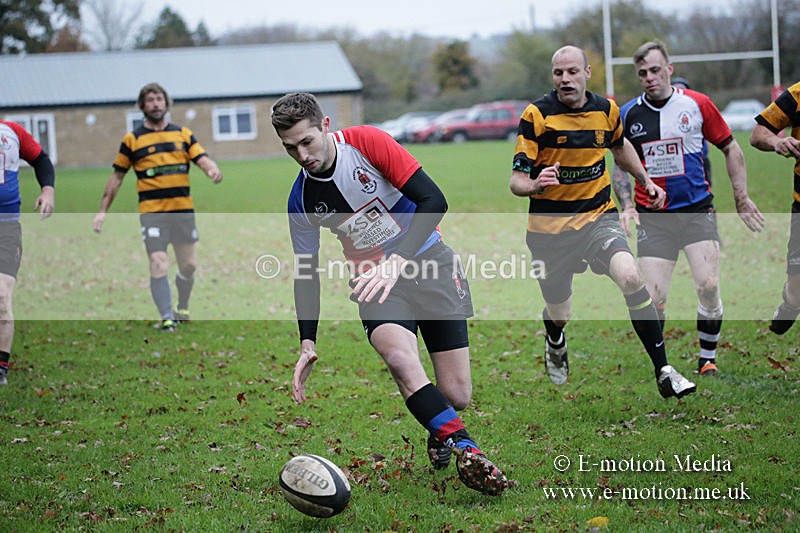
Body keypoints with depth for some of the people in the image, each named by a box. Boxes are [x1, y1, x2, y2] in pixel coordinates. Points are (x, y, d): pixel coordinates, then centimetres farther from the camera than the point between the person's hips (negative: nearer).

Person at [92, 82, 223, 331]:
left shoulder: (183, 134, 11)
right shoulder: (132, 140, 5)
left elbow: (202, 158, 2)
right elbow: (117, 175, 10)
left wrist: (213, 169, -23)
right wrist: (103, 211, 7)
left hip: (183, 209, 3)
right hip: (151, 212, -3)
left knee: (189, 265, 7)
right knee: (158, 265, -15)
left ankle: (182, 308, 32)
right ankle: (166, 318, -11)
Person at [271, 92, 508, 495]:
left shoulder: (366, 142, -15)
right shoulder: (301, 201, -4)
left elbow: (432, 200, -18)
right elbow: (306, 272, 7)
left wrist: (397, 260, -30)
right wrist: (307, 343, 0)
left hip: (428, 262, -1)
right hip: (374, 280, 2)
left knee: (457, 396, -4)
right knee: (400, 357, -33)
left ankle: (439, 430, 32)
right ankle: (465, 450, -33)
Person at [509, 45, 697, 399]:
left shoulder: (607, 110, 0)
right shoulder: (536, 115, -12)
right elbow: (516, 180, -14)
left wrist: (646, 180, 22)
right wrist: (535, 184, -35)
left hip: (599, 217, 2)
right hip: (549, 228, -2)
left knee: (631, 278, -26)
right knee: (559, 315, 9)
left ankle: (664, 371, -17)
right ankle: (555, 343, 50)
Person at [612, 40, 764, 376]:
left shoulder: (697, 104, -1)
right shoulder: (629, 114, 3)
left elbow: (730, 149, 9)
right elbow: (620, 164, 15)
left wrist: (741, 197, 7)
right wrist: (626, 206, 1)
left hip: (697, 210, -1)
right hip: (652, 217, 1)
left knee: (709, 286, -14)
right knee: (652, 298, -8)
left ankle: (708, 359, 6)